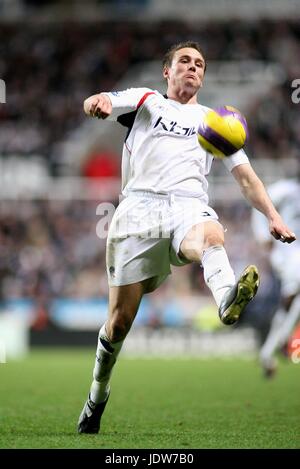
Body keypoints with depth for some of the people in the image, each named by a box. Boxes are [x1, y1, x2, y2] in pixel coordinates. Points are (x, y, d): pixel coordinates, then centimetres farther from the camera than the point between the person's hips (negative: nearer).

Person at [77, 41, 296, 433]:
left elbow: (245, 175, 24)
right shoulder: (145, 101, 21)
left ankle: (228, 299, -72)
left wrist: (273, 216, 8)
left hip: (189, 207, 0)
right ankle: (97, 397, 20)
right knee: (121, 317, -3)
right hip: (139, 207, 0)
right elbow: (97, 104, 2)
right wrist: (97, 102, -24)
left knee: (211, 235, -39)